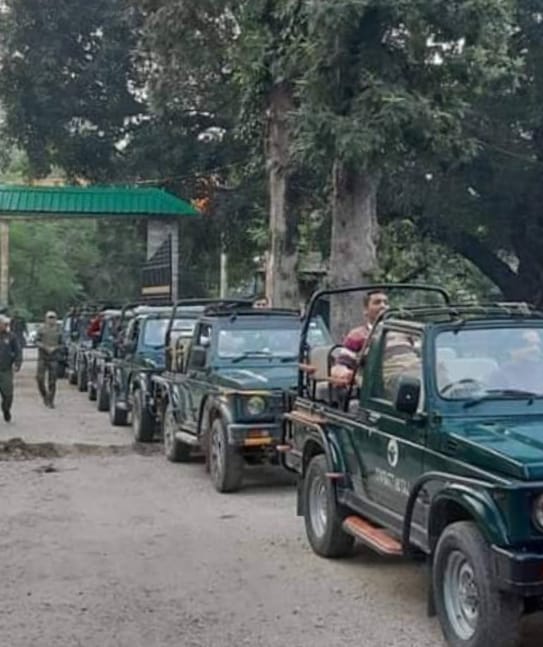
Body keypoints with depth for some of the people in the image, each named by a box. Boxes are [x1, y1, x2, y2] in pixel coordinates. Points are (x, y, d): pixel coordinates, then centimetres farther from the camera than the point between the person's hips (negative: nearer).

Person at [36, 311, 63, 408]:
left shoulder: (58, 330, 7)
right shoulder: (42, 329, 3)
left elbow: (61, 344, 8)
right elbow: (37, 341, -1)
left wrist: (54, 348, -12)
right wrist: (45, 347, -18)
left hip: (54, 358, 0)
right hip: (42, 357, 0)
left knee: (52, 381, -4)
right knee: (40, 378, -6)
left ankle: (50, 401, 4)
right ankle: (44, 396, 18)